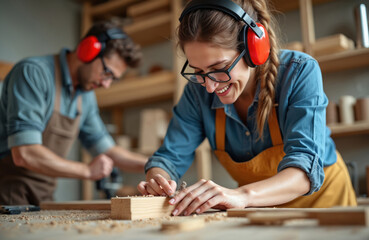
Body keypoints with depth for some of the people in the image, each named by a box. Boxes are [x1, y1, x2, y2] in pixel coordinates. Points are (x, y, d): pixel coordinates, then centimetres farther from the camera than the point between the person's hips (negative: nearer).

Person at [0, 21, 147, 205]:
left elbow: (106, 150, 19)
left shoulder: (86, 96, 9)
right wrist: (87, 171, -13)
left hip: (43, 198, 6)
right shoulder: (32, 73, -15)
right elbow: (24, 155, -24)